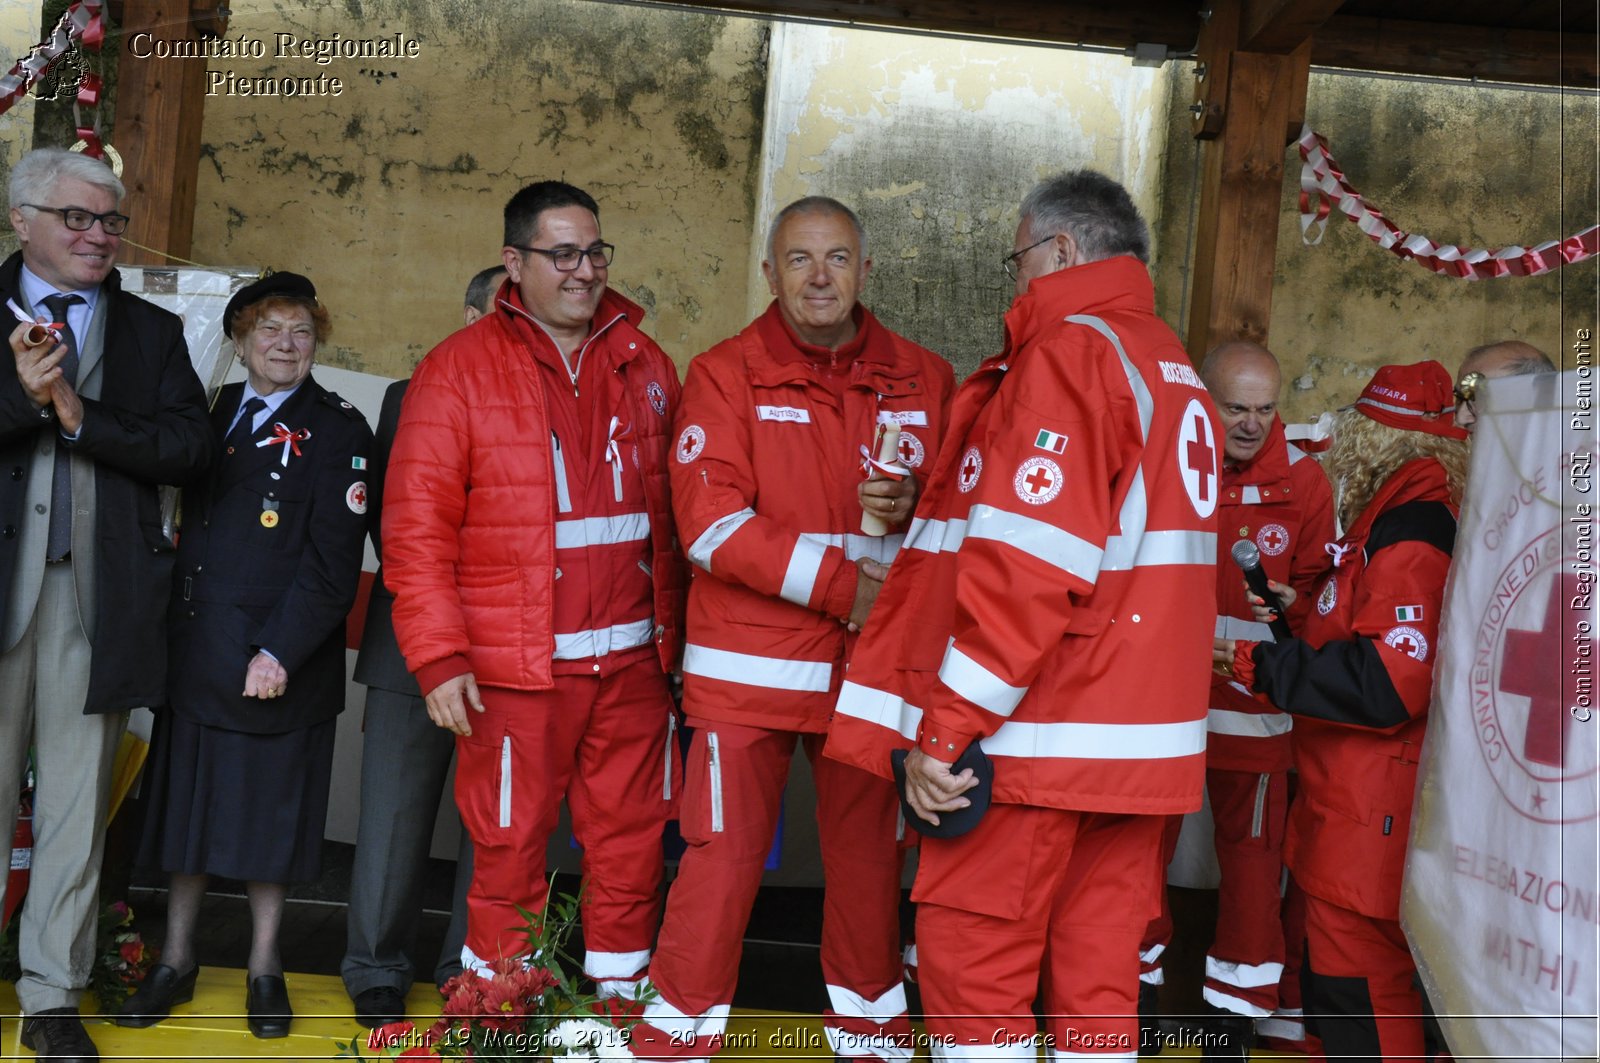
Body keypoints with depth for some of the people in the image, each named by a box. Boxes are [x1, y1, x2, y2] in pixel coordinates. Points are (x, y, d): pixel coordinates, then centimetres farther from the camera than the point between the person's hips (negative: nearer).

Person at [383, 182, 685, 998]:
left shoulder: (645, 367, 11)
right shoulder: (459, 369, 0)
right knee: (510, 849, 5)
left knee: (630, 846, 10)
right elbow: (416, 527, -4)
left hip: (633, 661, 4)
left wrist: (672, 638, 10)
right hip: (515, 669, -3)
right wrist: (439, 657, -10)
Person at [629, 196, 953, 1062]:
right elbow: (711, 522, -12)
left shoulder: (923, 380, 6)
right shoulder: (724, 375, -2)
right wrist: (844, 585, -17)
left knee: (867, 854, 13)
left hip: (873, 666, 3)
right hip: (747, 670, -3)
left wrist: (915, 503, -12)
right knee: (722, 858, 2)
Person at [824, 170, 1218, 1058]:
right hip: (1142, 734, 9)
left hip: (1042, 734, -8)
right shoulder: (1174, 369, 18)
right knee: (1099, 965, 13)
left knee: (970, 951, 1)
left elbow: (1026, 566, -20)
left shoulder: (1069, 351, -10)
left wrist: (945, 726, -17)